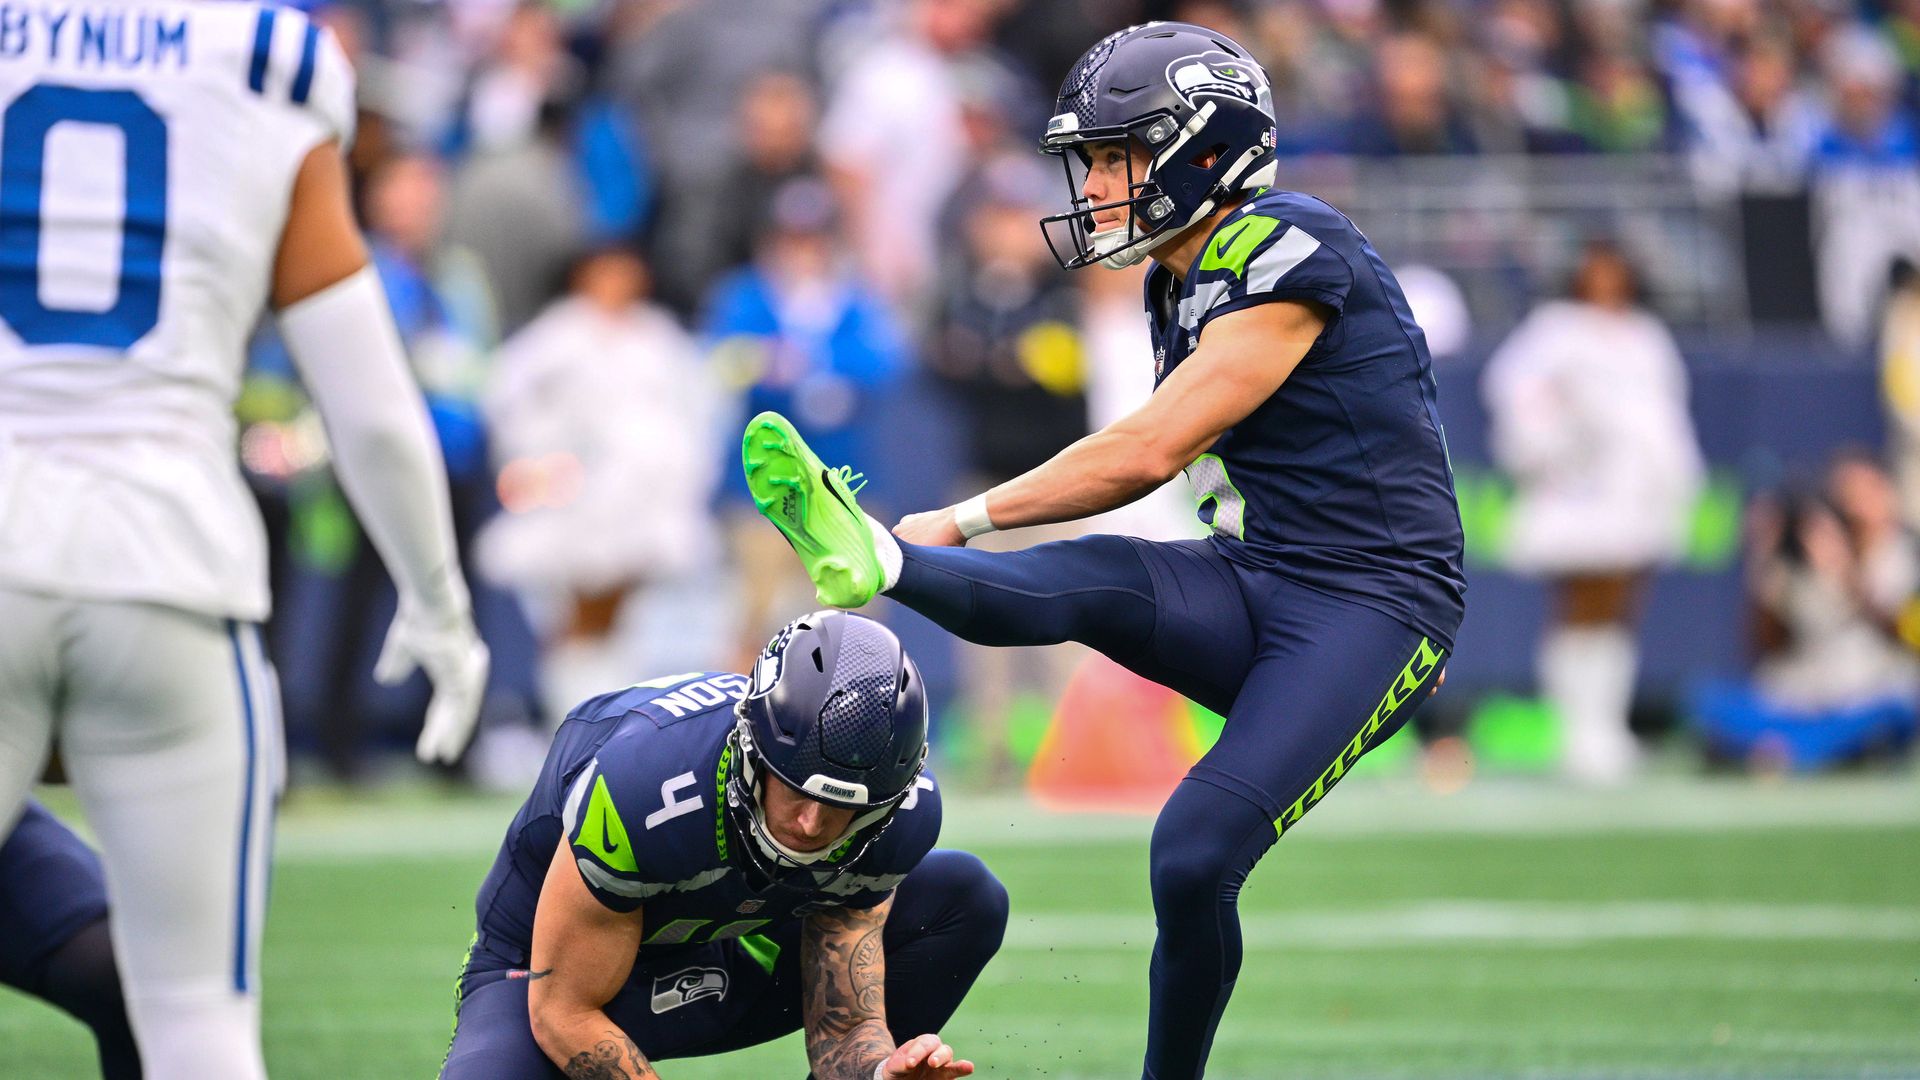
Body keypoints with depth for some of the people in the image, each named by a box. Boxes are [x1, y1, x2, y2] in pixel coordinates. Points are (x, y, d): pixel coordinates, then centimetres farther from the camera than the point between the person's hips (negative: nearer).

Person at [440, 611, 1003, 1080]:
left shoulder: (895, 820, -21)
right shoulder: (646, 789, -38)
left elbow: (846, 1032, -14)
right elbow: (564, 1012, -27)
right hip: (552, 971, -6)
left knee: (966, 897, -8)